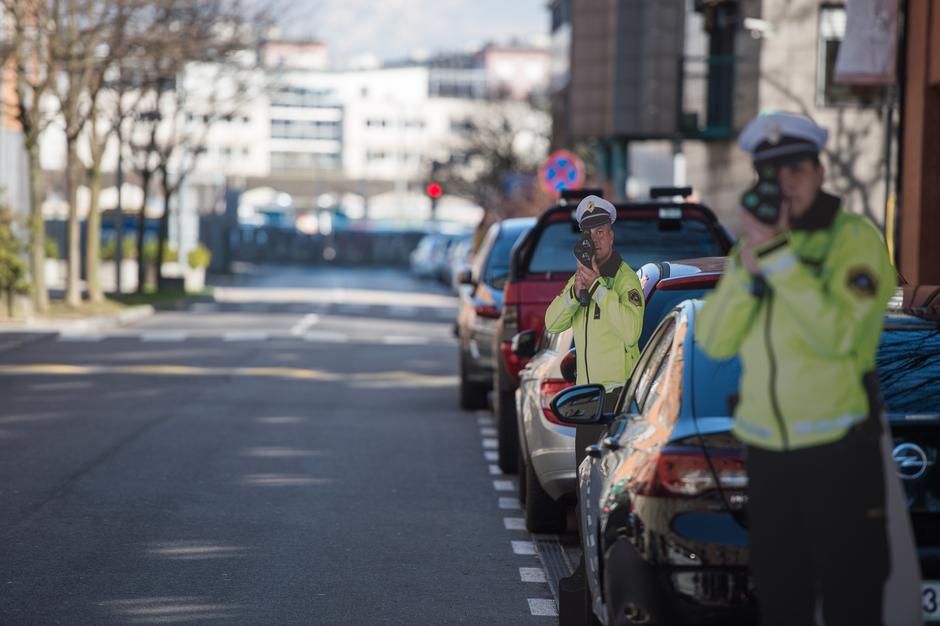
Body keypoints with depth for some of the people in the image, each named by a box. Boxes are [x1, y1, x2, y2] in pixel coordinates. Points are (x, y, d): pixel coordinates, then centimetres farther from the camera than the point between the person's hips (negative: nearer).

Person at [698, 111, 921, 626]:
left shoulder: (854, 238, -7)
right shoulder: (752, 244, 9)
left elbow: (836, 334, -22)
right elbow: (714, 342, -1)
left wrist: (777, 254, -22)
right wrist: (748, 262, -12)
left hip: (840, 449, -5)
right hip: (765, 450, 5)